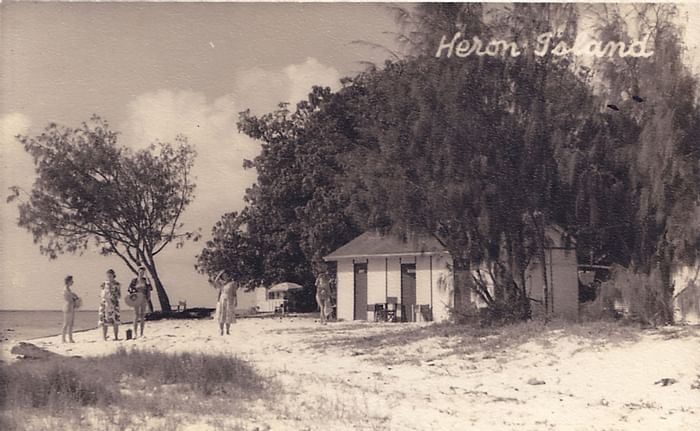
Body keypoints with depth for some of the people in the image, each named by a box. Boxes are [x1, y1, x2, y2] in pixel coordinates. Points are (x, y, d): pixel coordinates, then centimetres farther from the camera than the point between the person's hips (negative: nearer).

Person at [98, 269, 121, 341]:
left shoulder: (117, 284, 3)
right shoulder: (104, 284, 9)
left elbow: (119, 296, 2)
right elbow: (101, 295, 13)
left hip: (114, 304, -2)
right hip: (105, 304, 2)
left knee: (115, 322, -4)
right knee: (104, 322, 0)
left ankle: (116, 337, 4)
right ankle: (104, 338, 6)